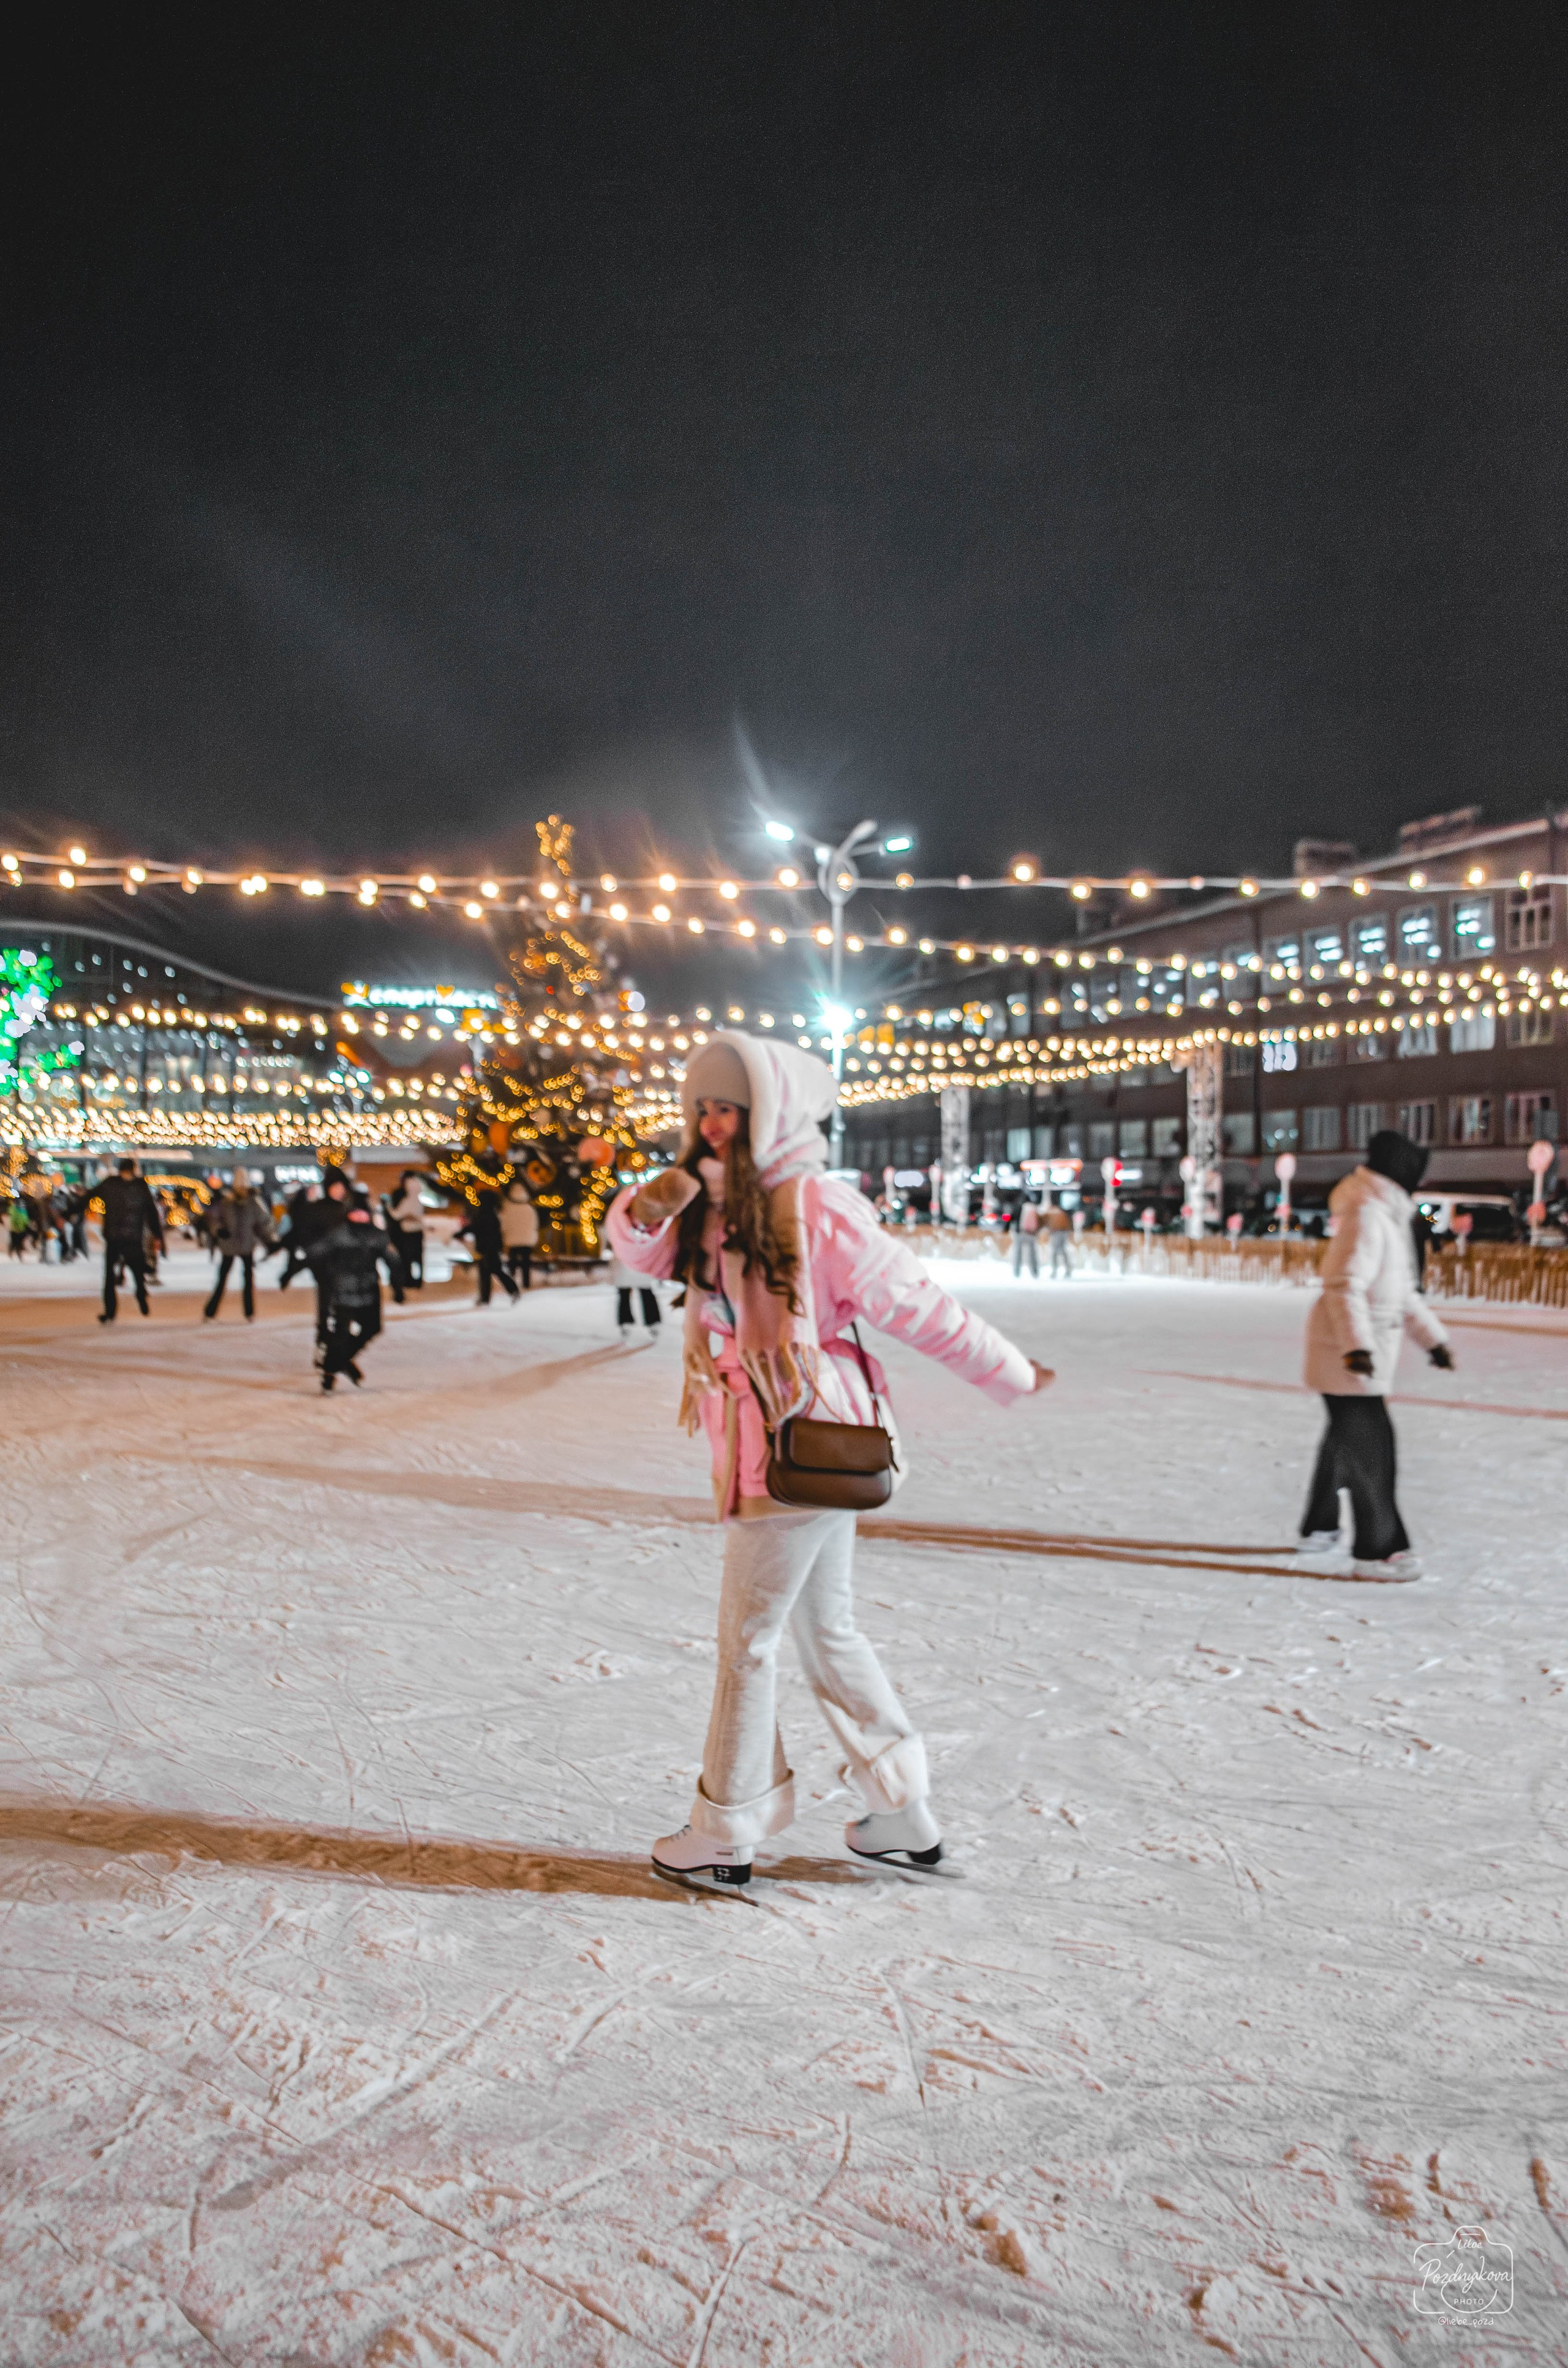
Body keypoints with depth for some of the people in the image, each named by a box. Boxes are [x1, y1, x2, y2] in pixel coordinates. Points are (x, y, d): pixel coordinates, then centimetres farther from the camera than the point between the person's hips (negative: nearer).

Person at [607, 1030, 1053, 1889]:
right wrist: (651, 1204, -19)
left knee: (747, 1639, 2)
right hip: (757, 1447, 9)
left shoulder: (816, 1206, -14)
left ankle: (727, 1833, 17)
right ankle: (905, 1814, 27)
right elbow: (637, 1247, 4)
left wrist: (1011, 1375, -5)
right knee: (825, 1630, 16)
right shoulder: (719, 1207, 11)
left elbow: (914, 1303, -11)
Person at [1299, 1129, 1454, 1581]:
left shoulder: (1389, 1215, 16)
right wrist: (1357, 1344, -38)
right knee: (1370, 1447, -8)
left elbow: (1400, 1291, 25)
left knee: (1346, 1439, 21)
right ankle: (1376, 1551, -2)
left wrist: (1432, 1337, 25)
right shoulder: (1367, 1217, -18)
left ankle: (1319, 1529, 35)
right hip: (1347, 1353, -11)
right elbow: (1345, 1285, -28)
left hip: (1360, 1352, 11)